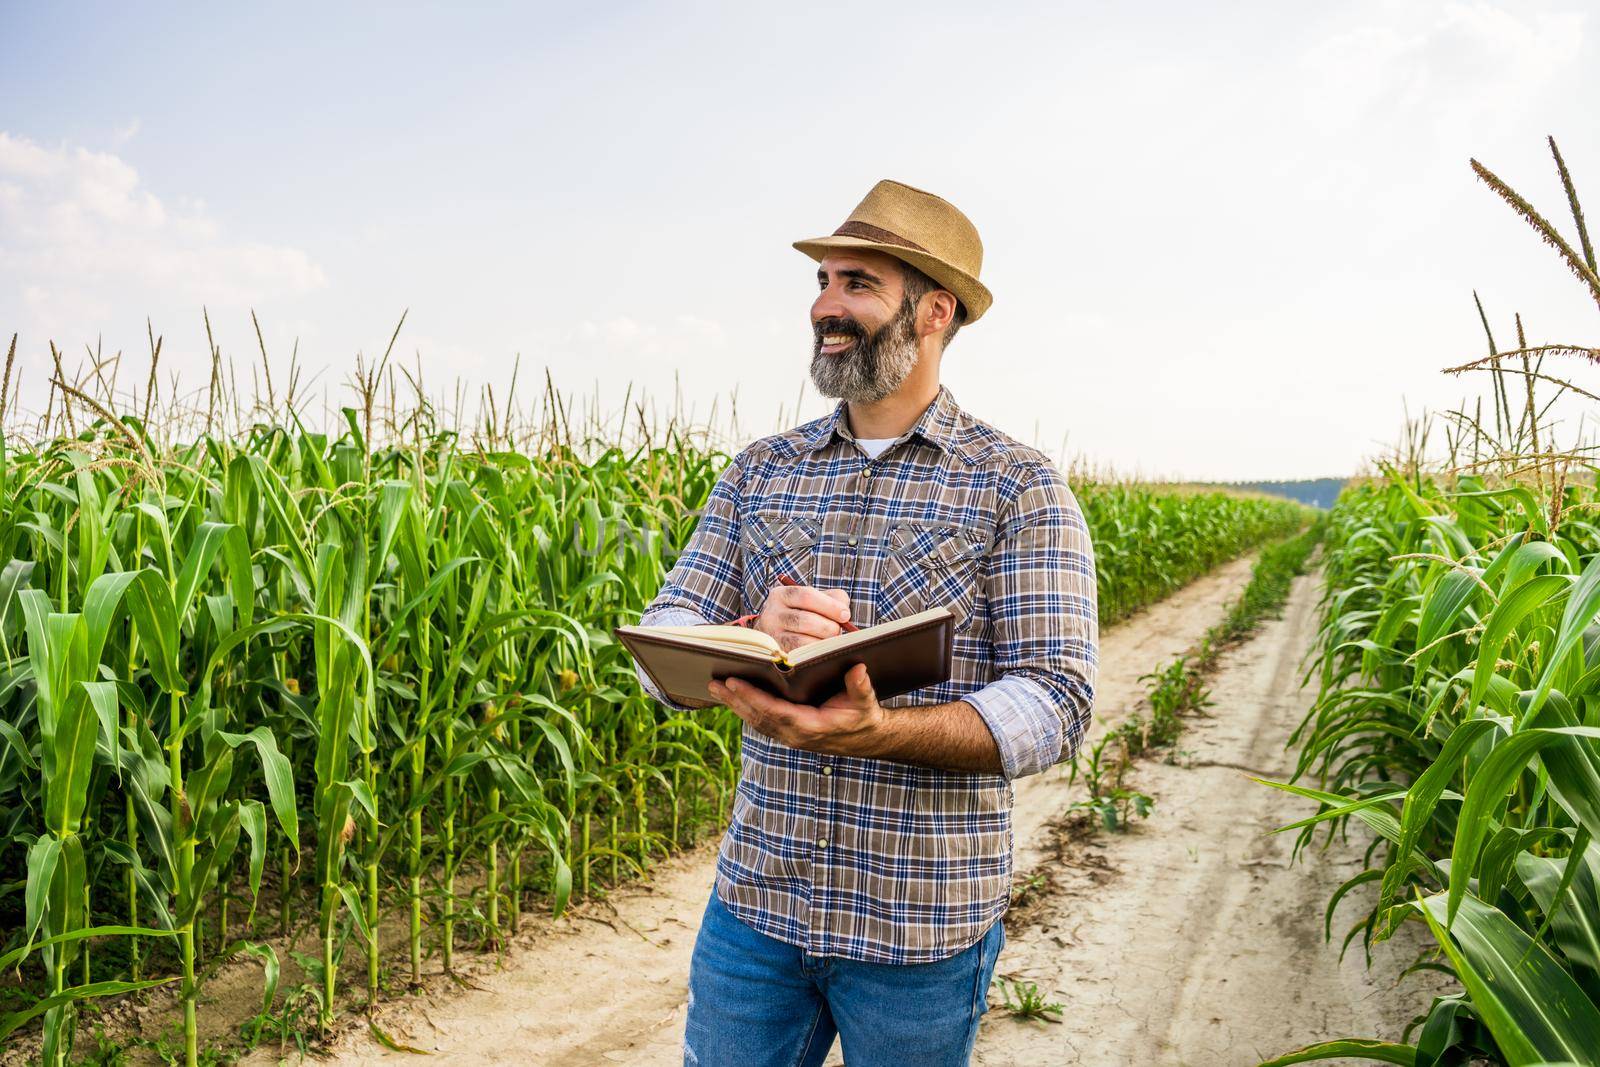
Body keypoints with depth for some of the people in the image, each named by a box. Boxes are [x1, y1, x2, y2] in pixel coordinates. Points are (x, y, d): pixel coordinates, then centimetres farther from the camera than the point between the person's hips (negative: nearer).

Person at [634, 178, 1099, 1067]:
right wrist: (750, 636, -24)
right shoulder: (760, 471, 5)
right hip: (755, 897, 3)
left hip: (922, 924, -3)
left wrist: (878, 731, -31)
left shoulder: (1018, 486, -7)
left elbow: (1056, 702, -14)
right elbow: (660, 647, 0)